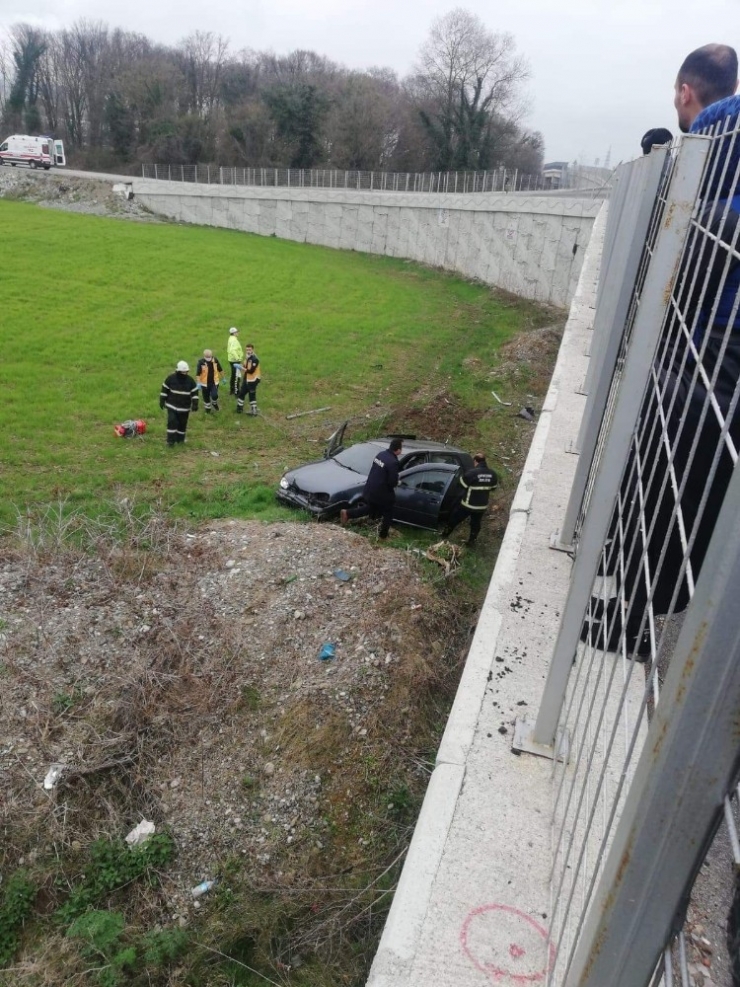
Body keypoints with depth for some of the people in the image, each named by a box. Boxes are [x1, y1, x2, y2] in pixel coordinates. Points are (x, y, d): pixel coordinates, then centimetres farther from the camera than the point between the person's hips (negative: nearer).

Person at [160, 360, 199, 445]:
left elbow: (194, 393, -1)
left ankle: (180, 439, 27)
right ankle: (171, 440, -1)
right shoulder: (170, 378, -7)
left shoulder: (190, 380, -5)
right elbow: (164, 390, 2)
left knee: (182, 424, 10)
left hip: (185, 407, 2)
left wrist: (195, 404, -10)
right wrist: (162, 401, 2)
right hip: (172, 406, -1)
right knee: (172, 422, -10)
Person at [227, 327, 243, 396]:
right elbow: (232, 350, -33)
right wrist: (237, 358, -39)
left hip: (232, 360, 11)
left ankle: (232, 390, 30)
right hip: (235, 361, -11)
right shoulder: (234, 340, -19)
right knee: (237, 377, -8)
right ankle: (236, 392, -6)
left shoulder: (231, 339, 13)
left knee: (233, 375, 20)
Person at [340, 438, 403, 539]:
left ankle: (347, 513, 18)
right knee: (388, 514, 15)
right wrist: (396, 483, 1)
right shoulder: (393, 462, -25)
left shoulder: (381, 454, 1)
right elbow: (393, 482, -24)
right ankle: (383, 535, 25)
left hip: (370, 489, 8)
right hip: (381, 493, -8)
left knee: (370, 508, 28)